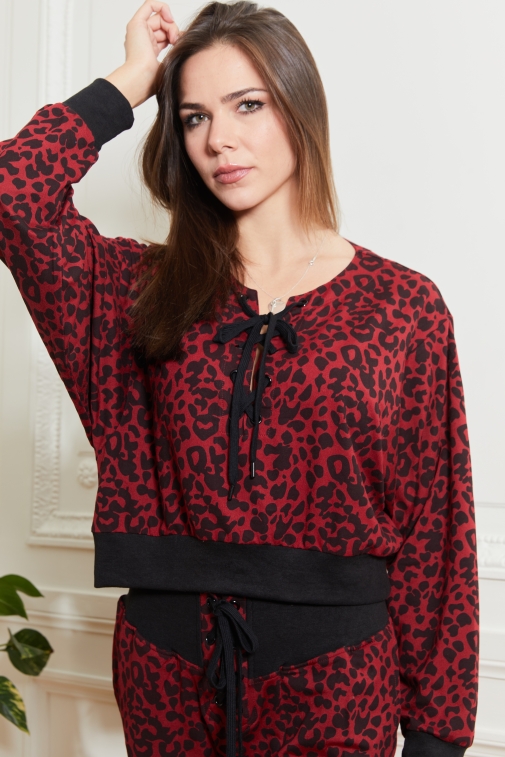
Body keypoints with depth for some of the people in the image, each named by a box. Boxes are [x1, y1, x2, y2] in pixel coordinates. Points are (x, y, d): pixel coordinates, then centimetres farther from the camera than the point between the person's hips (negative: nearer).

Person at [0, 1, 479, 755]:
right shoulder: (145, 289, 1)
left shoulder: (405, 307, -5)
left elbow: (435, 526, -4)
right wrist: (129, 83, -4)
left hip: (336, 676, -1)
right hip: (165, 666, 2)